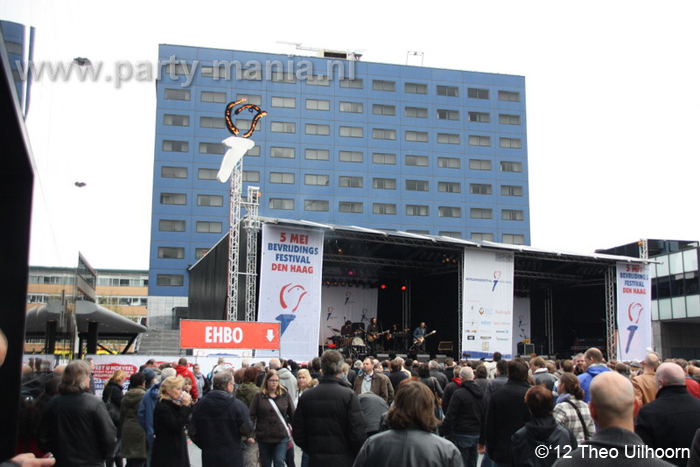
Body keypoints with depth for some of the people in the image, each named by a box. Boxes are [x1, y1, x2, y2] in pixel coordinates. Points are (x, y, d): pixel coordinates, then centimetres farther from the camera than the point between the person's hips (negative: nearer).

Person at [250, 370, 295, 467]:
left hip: (281, 437, 0)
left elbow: (292, 414, 7)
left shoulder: (285, 395, 1)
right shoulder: (259, 396, -2)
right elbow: (252, 415, -2)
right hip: (263, 437, 1)